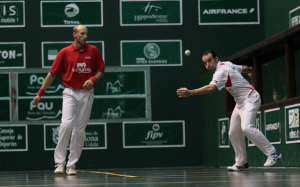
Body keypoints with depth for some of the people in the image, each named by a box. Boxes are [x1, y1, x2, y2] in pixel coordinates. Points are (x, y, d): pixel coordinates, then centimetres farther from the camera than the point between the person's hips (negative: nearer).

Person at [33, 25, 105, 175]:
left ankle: (71, 165, 7)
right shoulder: (64, 52, 0)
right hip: (70, 93, -2)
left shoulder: (93, 51, 3)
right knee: (66, 124, -20)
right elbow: (52, 73, 4)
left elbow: (101, 70, 10)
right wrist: (40, 93, 2)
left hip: (86, 94, 2)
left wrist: (93, 79, -11)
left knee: (80, 130, 1)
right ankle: (59, 162, -12)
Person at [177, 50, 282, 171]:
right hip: (240, 103, 10)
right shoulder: (227, 64, 6)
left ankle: (272, 153, -21)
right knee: (233, 134, 5)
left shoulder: (222, 71, -24)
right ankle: (241, 163, 15)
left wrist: (190, 93, -50)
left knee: (246, 128, -29)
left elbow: (211, 88, -39)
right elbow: (243, 68, 23)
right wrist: (251, 69, 47)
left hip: (250, 99, -10)